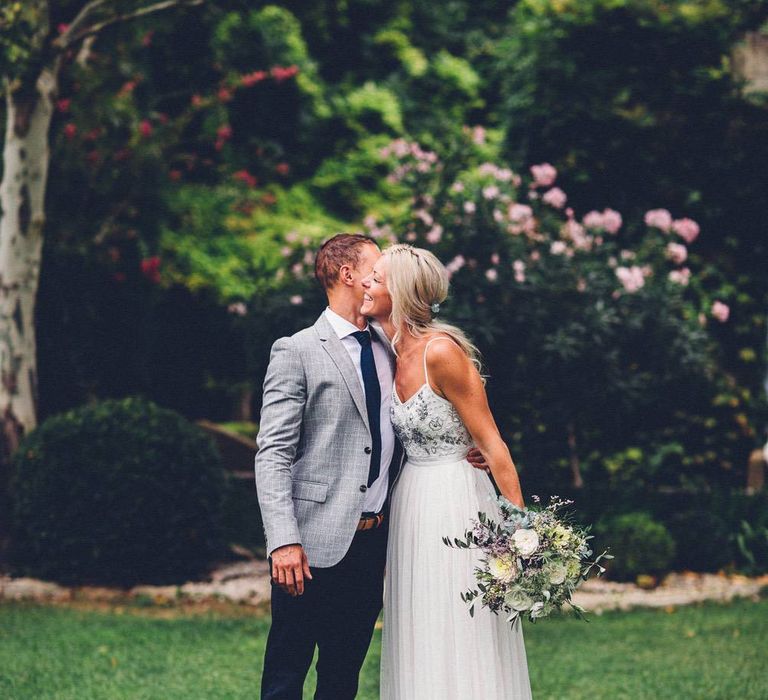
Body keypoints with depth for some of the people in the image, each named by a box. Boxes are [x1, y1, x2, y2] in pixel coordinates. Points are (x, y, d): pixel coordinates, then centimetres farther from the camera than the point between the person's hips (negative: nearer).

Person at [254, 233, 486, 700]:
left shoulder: (390, 350, 15)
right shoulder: (297, 352, -5)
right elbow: (273, 454, -11)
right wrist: (284, 540, -21)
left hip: (374, 541, 6)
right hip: (318, 544, -6)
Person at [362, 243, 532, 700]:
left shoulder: (441, 353, -18)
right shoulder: (394, 356, 6)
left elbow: (492, 444, -17)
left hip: (455, 502, -8)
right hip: (412, 503, 8)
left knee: (462, 641, -2)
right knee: (420, 641, 12)